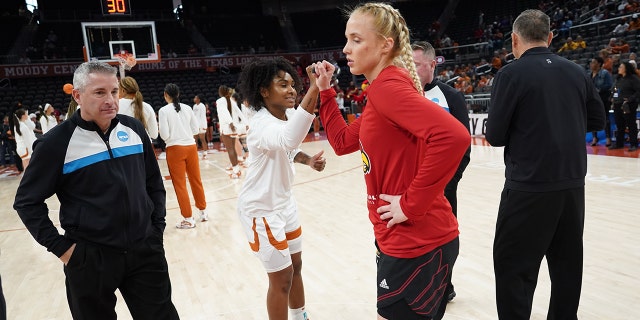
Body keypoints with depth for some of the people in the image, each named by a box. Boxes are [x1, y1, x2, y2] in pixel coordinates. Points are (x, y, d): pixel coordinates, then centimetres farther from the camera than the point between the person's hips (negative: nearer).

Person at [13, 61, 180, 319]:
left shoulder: (134, 129, 1)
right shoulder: (57, 142, -9)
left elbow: (154, 182, 11)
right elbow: (27, 201, -1)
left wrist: (157, 227, 7)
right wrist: (60, 247, -6)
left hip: (145, 249, 3)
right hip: (89, 258, -2)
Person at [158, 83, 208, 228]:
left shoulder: (164, 110, -7)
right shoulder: (187, 108, 4)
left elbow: (164, 135, -11)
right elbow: (196, 129, 6)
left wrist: (173, 136, 9)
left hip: (175, 149, -4)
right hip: (191, 146, 4)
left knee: (180, 184, 4)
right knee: (196, 180, 15)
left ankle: (188, 219, 8)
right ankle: (203, 212, 27)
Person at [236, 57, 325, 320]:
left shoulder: (290, 114, -3)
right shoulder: (261, 125, -29)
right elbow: (288, 139, -53)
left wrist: (308, 160, -4)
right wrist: (314, 89, -59)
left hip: (284, 203, 8)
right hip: (261, 210, -8)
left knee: (295, 267, 20)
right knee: (282, 278, 2)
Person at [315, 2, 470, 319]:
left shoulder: (388, 85, -19)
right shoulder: (382, 90, 11)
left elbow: (453, 136, -33)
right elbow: (342, 141, 18)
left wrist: (411, 203, -25)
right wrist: (325, 91, 12)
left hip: (415, 243, -9)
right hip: (403, 240, 9)